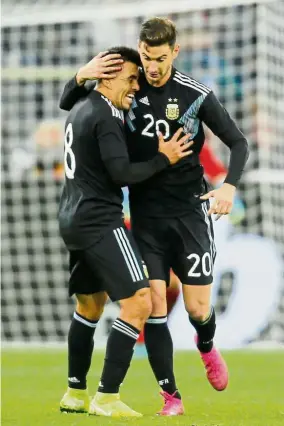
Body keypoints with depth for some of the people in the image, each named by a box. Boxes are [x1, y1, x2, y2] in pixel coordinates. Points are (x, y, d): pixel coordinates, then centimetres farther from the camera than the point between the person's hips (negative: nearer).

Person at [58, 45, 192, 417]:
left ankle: (75, 393, 25)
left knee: (90, 305, 21)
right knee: (139, 302, -13)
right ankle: (107, 398, -15)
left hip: (74, 220, 11)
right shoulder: (106, 116, -14)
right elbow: (121, 173, -20)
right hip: (100, 223, -11)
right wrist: (163, 159, -9)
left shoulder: (80, 111, 15)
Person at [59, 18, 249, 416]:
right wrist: (82, 76, -15)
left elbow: (238, 143, -3)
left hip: (190, 211, -1)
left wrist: (229, 185, -21)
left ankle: (207, 346, 36)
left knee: (198, 309, -1)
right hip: (145, 215, 2)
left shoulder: (197, 96, -10)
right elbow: (67, 103, 7)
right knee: (154, 305, -7)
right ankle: (171, 396, 4)